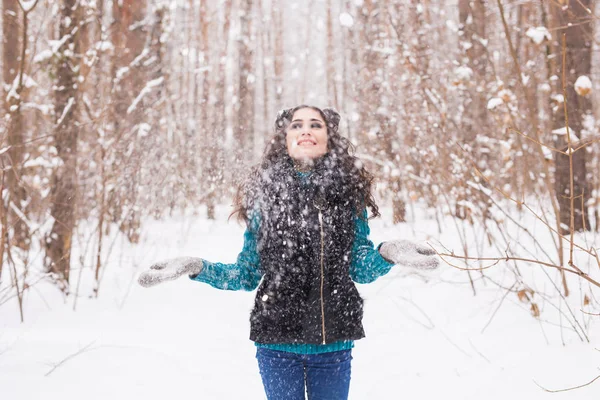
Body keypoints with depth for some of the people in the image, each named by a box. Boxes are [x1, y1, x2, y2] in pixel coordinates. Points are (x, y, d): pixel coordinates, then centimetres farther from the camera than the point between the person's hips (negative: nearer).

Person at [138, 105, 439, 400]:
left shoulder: (348, 193, 0)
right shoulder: (264, 195, 0)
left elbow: (360, 269, 2)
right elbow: (247, 274, 4)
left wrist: (387, 253, -18)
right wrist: (196, 267, -9)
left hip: (333, 343, 1)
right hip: (278, 341, 0)